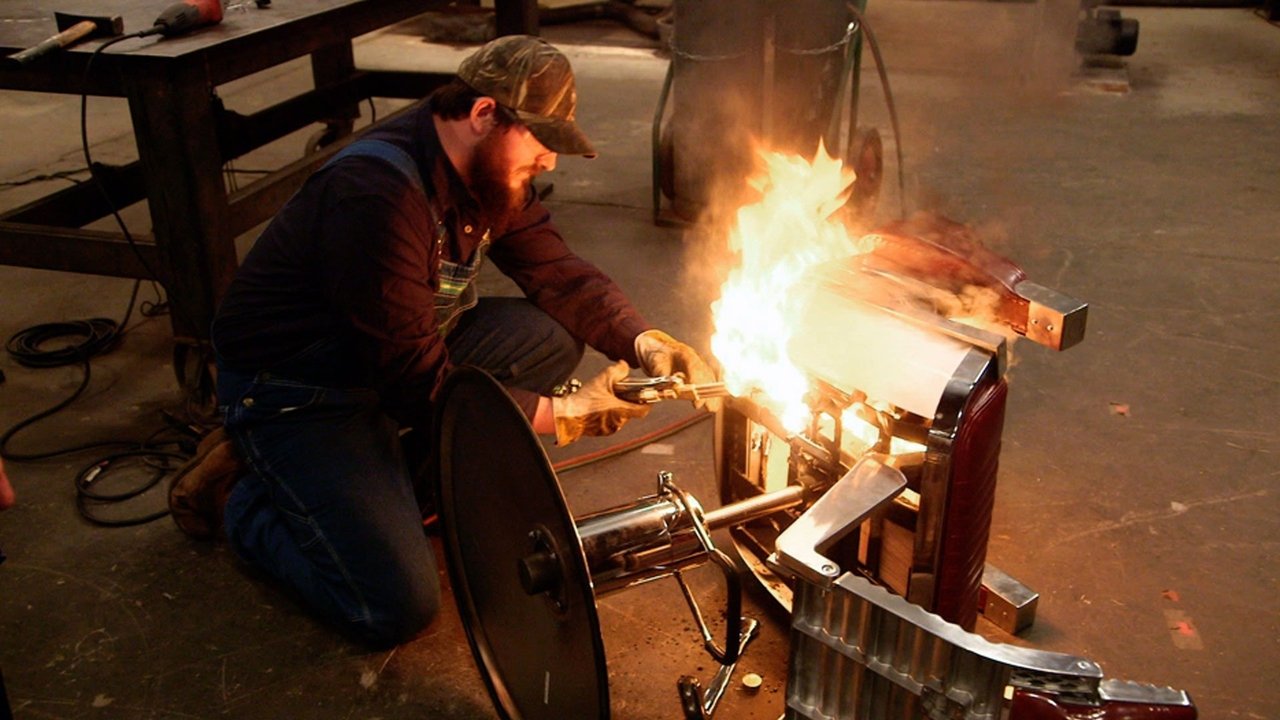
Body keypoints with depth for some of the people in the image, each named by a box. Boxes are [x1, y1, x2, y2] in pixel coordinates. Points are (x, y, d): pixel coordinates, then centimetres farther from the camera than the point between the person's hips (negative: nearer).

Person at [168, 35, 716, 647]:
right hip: (292, 391, -9)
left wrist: (646, 344, -15)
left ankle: (407, 477, 3)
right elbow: (419, 382, -30)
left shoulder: (490, 174, -3)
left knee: (553, 337, -8)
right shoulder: (378, 194, -31)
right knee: (398, 608, -18)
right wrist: (561, 414, -27)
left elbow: (561, 274, 1)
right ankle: (239, 498, 7)